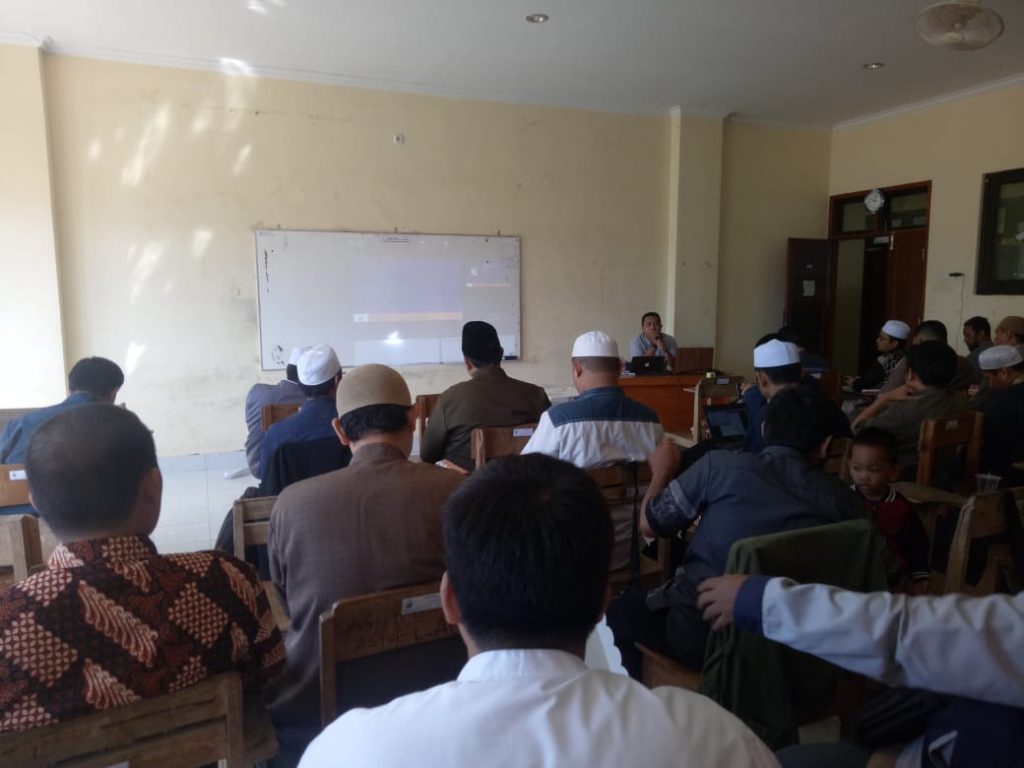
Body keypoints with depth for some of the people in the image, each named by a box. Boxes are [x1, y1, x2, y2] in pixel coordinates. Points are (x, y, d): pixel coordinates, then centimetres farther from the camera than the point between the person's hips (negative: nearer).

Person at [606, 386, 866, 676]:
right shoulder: (846, 502, -4)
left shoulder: (721, 465, -10)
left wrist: (662, 470, 20)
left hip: (700, 635, -3)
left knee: (618, 609, 23)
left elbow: (650, 524, 1)